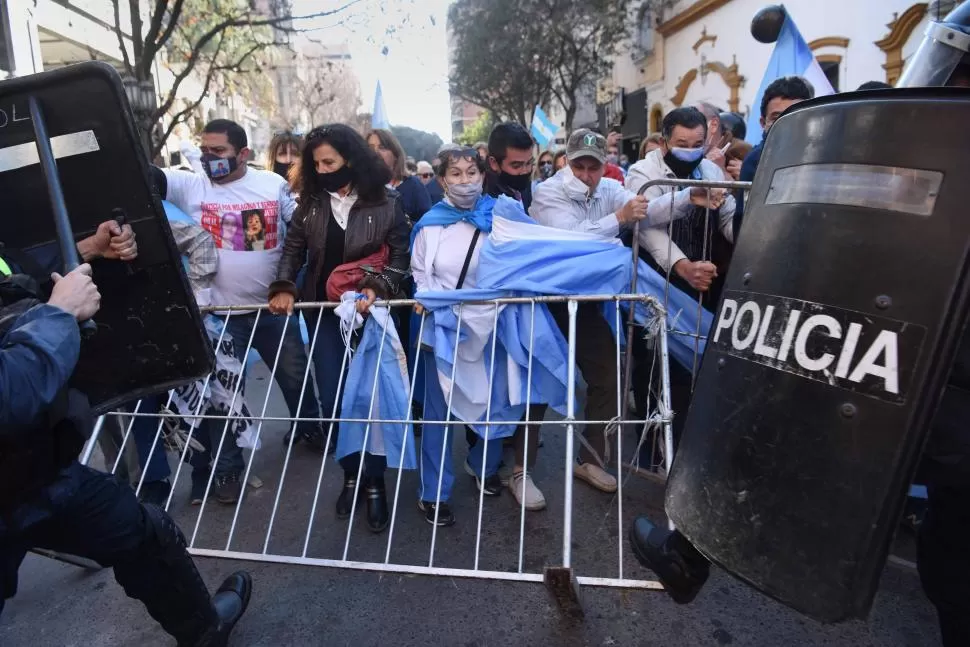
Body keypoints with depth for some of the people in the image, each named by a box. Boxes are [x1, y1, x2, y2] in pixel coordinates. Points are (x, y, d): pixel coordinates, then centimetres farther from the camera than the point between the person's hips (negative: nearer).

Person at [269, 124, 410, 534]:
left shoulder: (386, 202, -6)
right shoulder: (311, 202, 5)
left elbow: (400, 257, -6)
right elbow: (293, 249, 9)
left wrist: (376, 288, -22)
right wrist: (284, 287, -7)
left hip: (369, 311, -3)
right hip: (323, 312, 4)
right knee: (332, 400, 6)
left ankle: (374, 483, 17)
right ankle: (352, 475, 25)